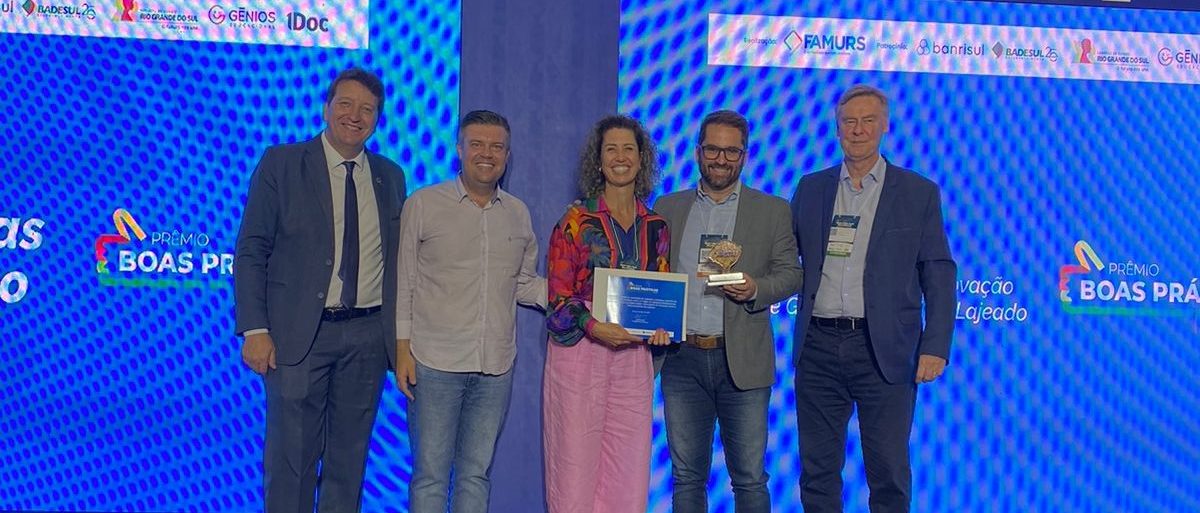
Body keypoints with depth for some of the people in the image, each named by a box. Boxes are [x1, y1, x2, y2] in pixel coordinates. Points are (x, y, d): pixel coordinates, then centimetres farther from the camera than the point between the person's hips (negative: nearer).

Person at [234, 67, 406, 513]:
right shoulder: (281, 164, -1)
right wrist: (255, 330, -11)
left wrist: (401, 334, 5)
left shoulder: (390, 176, 10)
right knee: (291, 458, 3)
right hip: (299, 334, -3)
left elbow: (396, 257, 12)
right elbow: (251, 251, -3)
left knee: (350, 458, 12)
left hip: (368, 337, 3)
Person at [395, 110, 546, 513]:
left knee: (476, 473, 12)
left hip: (496, 366, 3)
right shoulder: (423, 204, 0)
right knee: (430, 473, 3)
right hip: (435, 362, -3)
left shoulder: (518, 214, 10)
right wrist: (402, 347, -6)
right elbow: (403, 282, 0)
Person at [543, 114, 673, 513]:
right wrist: (595, 327, -19)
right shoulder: (576, 221, -1)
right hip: (579, 351, -3)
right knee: (575, 468, -1)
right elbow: (559, 296, -4)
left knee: (630, 473, 5)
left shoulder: (655, 227, 10)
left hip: (633, 356, 4)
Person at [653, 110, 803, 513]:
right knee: (686, 476, 10)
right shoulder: (668, 208, 11)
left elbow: (791, 274, 4)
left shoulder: (773, 211, 6)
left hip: (742, 360, -2)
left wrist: (756, 288, -16)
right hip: (682, 359, 2)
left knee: (750, 478, 3)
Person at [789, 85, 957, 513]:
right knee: (817, 470, 10)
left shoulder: (919, 192, 4)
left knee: (888, 471, 5)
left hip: (884, 349, -2)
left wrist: (935, 347, -7)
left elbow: (938, 275, 1)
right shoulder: (811, 187, 11)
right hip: (818, 346, 2)